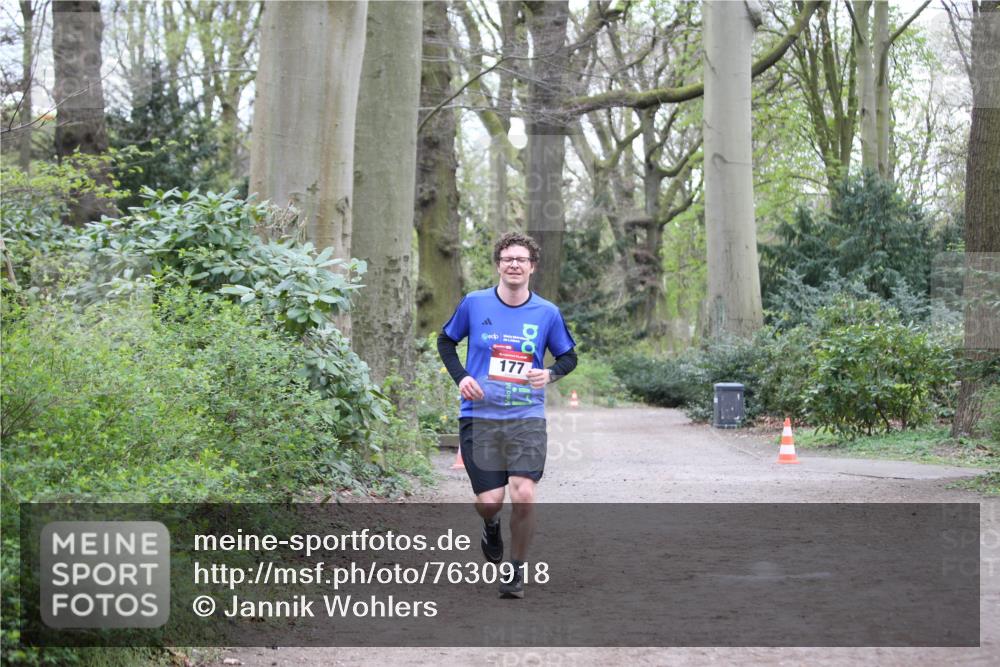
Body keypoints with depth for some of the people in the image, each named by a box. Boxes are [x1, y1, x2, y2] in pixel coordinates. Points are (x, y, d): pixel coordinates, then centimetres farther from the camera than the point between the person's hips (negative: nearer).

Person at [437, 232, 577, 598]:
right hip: (479, 416, 0)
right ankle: (492, 526, 35)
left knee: (524, 494, -15)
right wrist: (460, 376, -2)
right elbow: (446, 340, 15)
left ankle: (516, 570, 7)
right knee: (489, 502, -5)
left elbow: (568, 355, 14)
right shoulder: (474, 303, 0)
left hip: (527, 417, 0)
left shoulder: (547, 313, 1)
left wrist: (550, 373, -8)